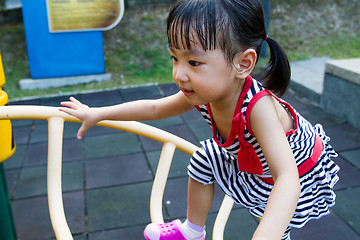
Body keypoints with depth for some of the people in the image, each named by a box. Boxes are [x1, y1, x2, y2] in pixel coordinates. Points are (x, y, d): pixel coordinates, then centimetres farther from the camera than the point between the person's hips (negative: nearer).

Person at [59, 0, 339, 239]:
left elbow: (287, 179, -54)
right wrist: (97, 113, -5)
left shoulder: (258, 107, -45)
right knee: (205, 158, 3)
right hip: (249, 163, 6)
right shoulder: (203, 93, -23)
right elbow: (153, 108, -8)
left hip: (302, 177, -5)